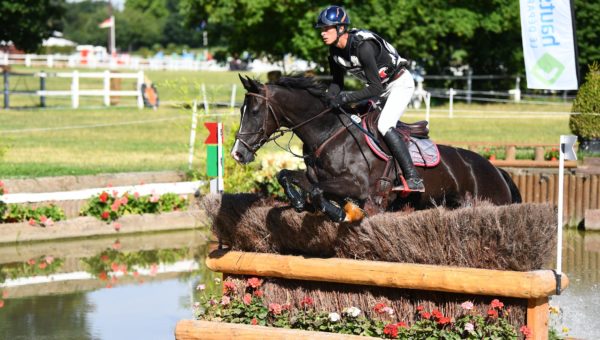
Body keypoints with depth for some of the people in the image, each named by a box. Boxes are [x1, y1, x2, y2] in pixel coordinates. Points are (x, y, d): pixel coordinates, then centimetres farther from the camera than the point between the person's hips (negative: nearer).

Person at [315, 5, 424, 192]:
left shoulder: (363, 46, -34)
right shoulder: (335, 51, -8)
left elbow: (376, 89, -34)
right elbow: (337, 82, 5)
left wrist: (345, 98, -38)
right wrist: (327, 99, -15)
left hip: (400, 84, -9)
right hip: (380, 86, 9)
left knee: (384, 125, -26)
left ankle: (413, 178, -28)